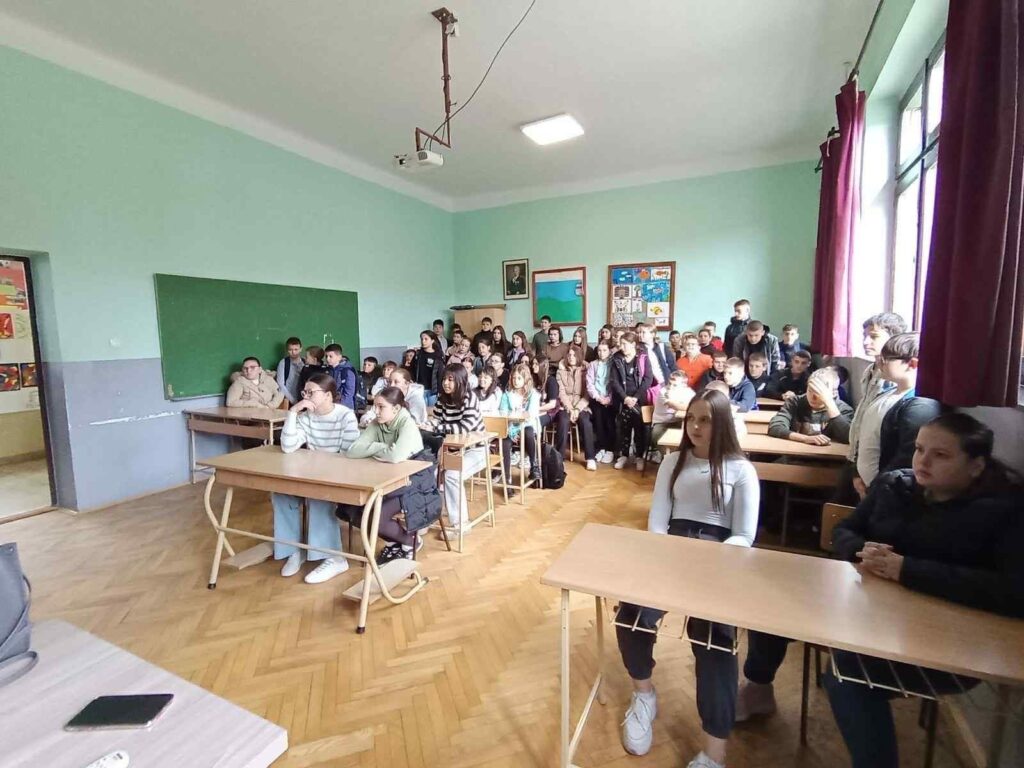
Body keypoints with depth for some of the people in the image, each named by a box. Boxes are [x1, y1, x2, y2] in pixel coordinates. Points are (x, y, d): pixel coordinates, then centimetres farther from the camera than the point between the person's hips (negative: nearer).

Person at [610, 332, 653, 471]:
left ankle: (640, 456, 14)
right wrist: (625, 397, -13)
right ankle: (623, 455, 16)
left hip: (639, 399, -1)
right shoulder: (617, 359, 4)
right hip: (622, 399, 2)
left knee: (640, 427, 3)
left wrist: (636, 397, -15)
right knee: (623, 428, 5)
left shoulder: (643, 358, -1)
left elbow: (648, 379, -7)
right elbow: (614, 381, -1)